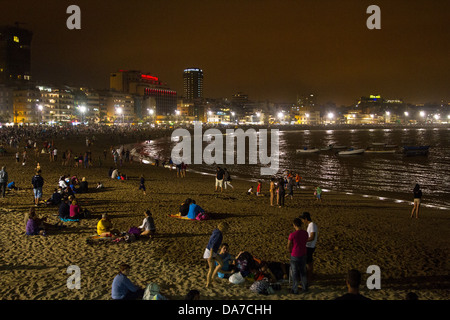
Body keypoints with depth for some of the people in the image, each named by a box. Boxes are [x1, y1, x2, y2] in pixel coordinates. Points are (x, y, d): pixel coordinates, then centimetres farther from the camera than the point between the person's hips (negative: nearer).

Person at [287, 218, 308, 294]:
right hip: (303, 255, 5)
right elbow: (305, 243, 7)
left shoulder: (292, 235, -22)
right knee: (303, 272, 20)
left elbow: (289, 247, -11)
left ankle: (295, 290, 20)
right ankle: (305, 287, 31)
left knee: (294, 273, 10)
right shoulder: (305, 233, -7)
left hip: (295, 256, -5)